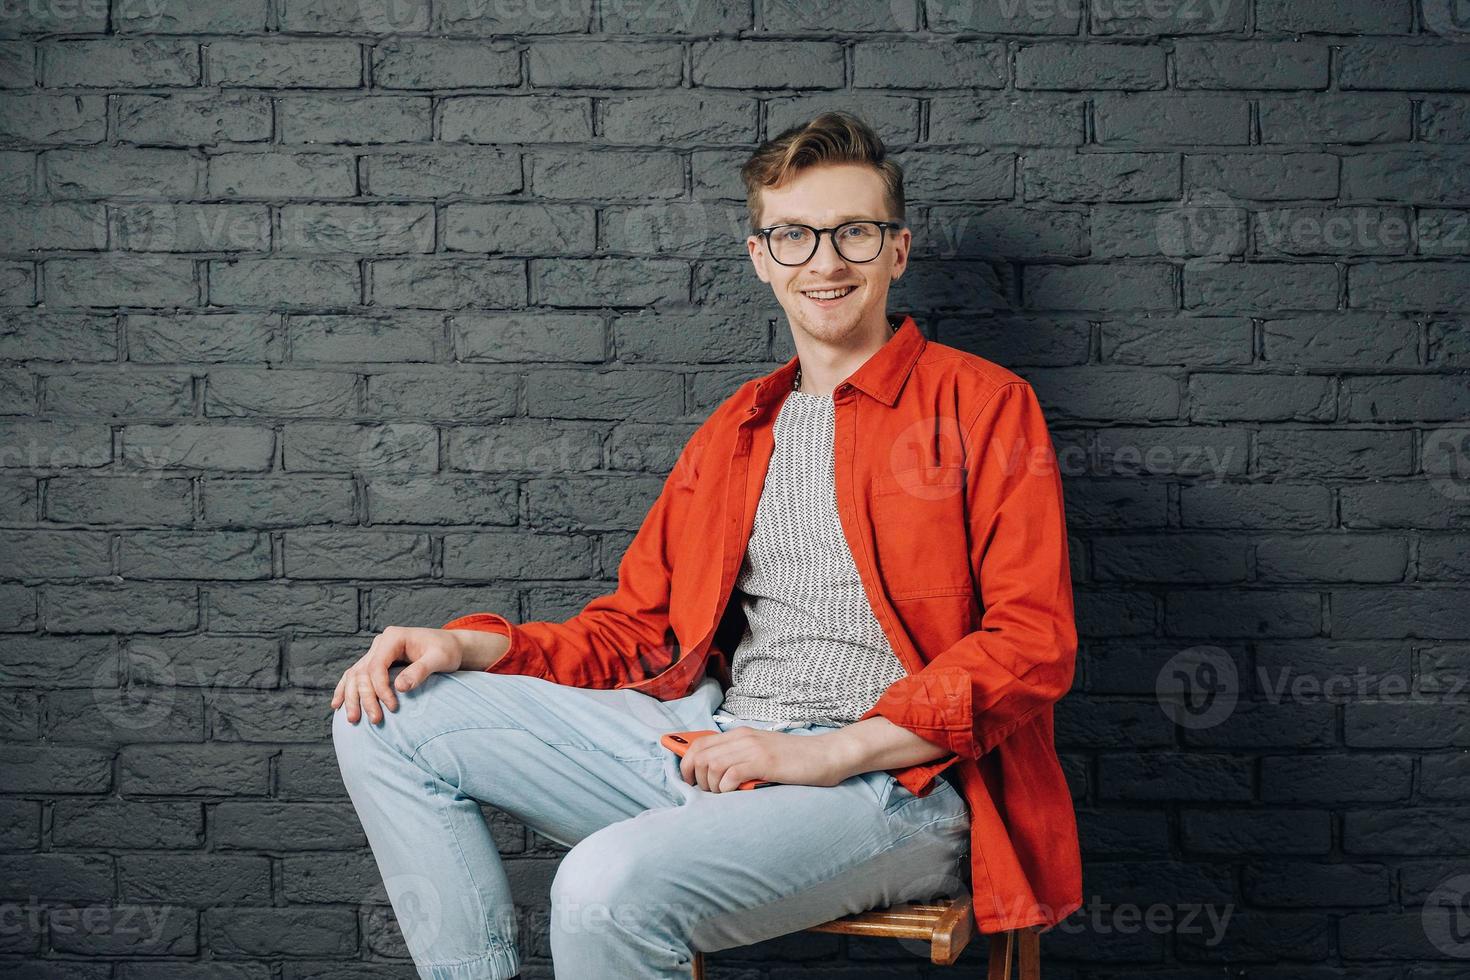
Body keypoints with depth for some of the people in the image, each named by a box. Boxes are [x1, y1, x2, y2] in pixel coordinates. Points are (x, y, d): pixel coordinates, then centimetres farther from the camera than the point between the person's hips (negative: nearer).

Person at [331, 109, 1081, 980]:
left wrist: (828, 753, -17)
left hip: (896, 780, -6)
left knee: (610, 885, -33)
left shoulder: (985, 405, 2)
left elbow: (1036, 644, -8)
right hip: (712, 746, 7)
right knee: (390, 720, -2)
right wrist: (467, 645, 3)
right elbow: (635, 631, 21)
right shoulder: (734, 433, 21)